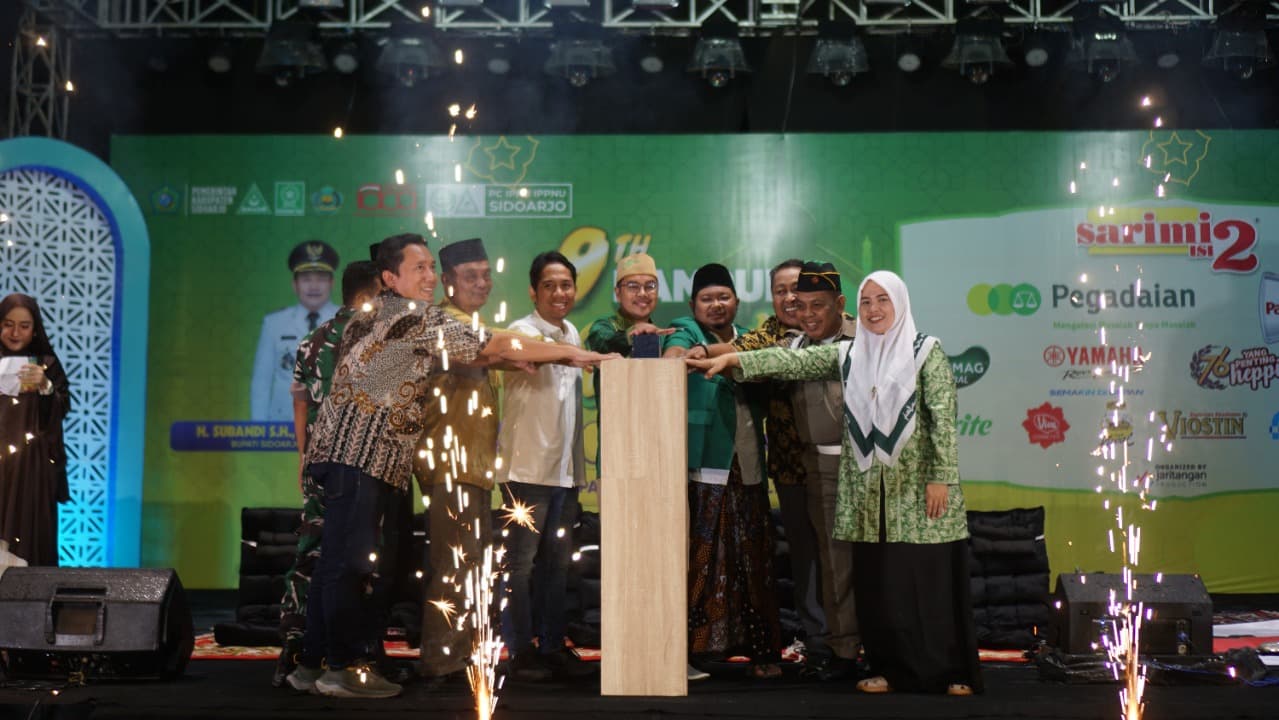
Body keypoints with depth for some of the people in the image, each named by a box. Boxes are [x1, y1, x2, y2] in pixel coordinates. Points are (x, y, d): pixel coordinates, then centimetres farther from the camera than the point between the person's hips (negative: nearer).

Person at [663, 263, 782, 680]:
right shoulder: (686, 332, 2)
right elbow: (673, 355, -22)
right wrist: (676, 356, -43)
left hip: (747, 473, 5)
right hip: (702, 472, -5)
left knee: (753, 564, 7)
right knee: (700, 562, -6)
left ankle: (761, 650, 14)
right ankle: (690, 647, 1)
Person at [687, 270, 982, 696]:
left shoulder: (927, 351, -2)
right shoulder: (846, 355, 11)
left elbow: (943, 419, -7)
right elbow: (793, 361, 3)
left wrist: (941, 477, -13)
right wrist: (733, 360, -6)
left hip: (918, 491, -4)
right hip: (870, 493, 4)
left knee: (931, 580, -2)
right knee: (878, 583, 5)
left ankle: (954, 672, 8)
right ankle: (892, 669, 16)